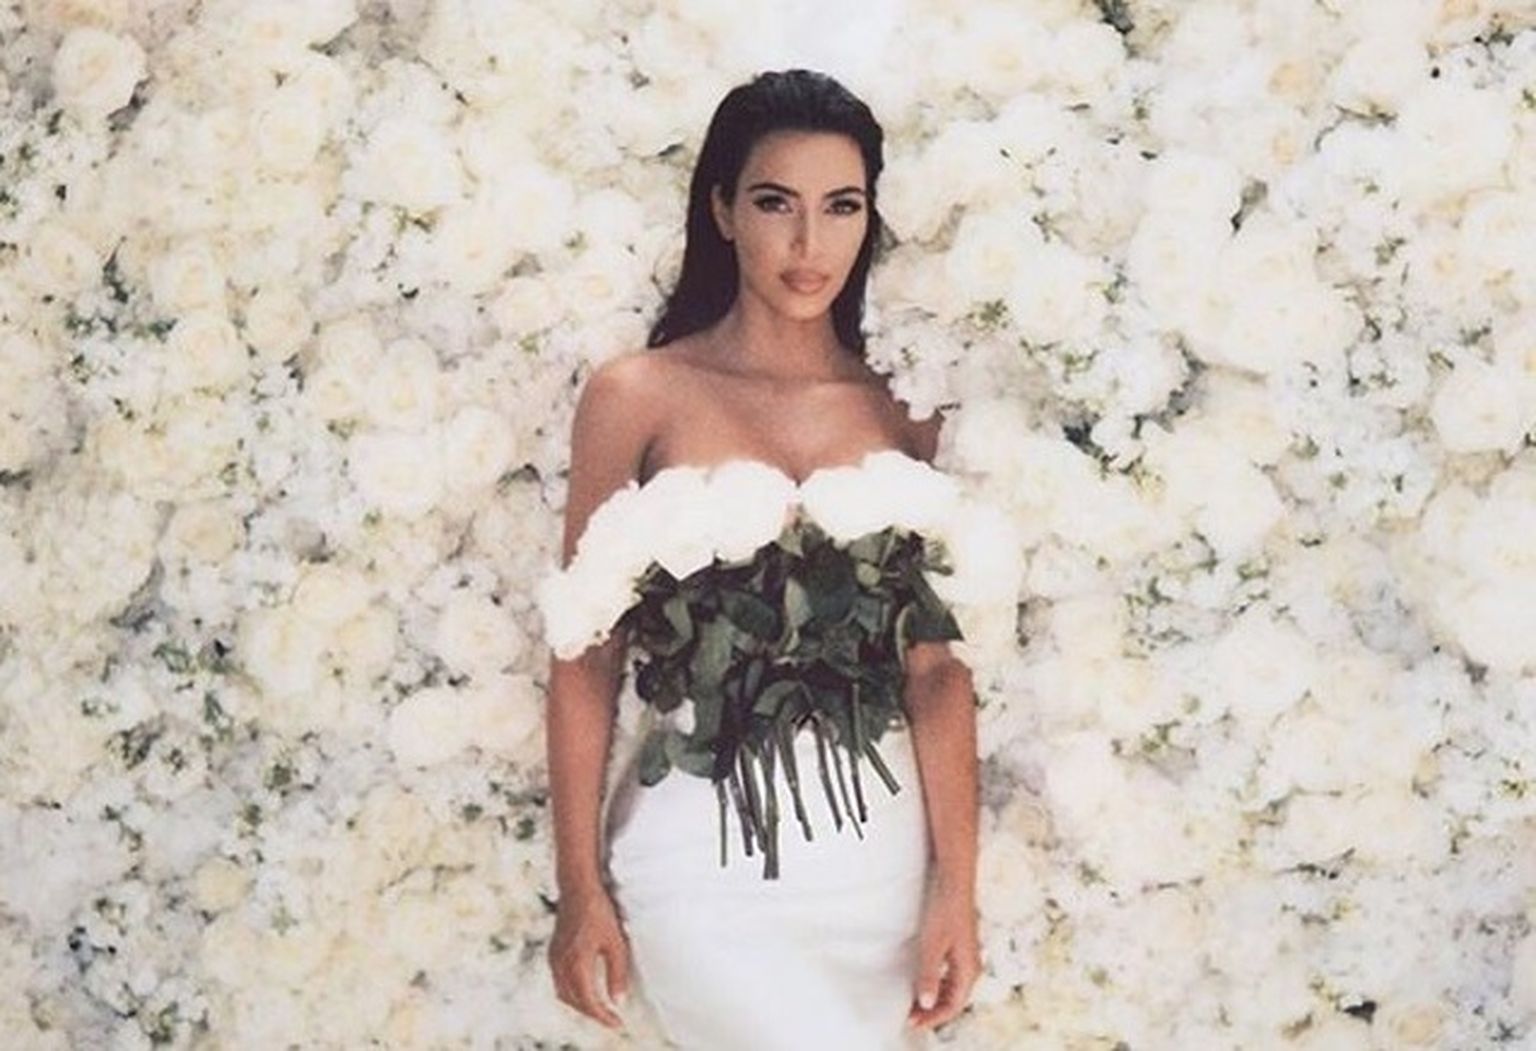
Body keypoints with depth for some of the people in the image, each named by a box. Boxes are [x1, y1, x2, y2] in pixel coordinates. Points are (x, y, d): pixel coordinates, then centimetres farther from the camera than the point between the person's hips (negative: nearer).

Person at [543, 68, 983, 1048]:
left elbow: (939, 666, 3)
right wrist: (581, 888, -3)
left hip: (878, 845, 4)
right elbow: (588, 657, -2)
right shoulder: (639, 397, -3)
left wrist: (957, 887, -1)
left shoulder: (906, 409, 5)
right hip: (705, 848, -3)